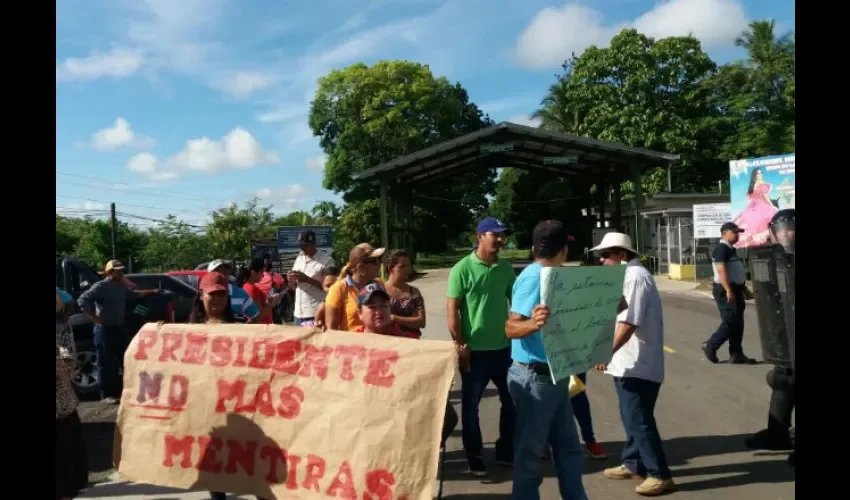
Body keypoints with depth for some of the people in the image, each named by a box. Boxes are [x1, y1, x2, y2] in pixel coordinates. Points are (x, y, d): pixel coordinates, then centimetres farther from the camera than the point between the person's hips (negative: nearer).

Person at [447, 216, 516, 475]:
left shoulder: (506, 268, 4)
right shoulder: (463, 268, -9)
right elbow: (452, 310, -10)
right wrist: (460, 344, -13)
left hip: (504, 347, 5)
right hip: (475, 350, -5)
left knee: (512, 401, 13)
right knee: (471, 405, 7)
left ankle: (506, 451, 30)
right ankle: (474, 457, 23)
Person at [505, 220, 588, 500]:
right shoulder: (533, 278, -19)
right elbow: (511, 328, -25)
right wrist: (533, 323, -47)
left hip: (554, 376, 10)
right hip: (535, 378, -10)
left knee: (568, 445, 17)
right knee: (530, 451, 4)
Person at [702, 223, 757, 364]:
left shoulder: (731, 249, 17)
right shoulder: (721, 249, -14)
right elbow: (721, 271, -23)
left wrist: (743, 288, 23)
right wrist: (728, 291, -29)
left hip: (735, 290, 10)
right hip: (725, 291, -10)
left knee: (738, 323, 9)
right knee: (730, 322, -9)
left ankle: (736, 354, 12)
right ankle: (710, 346, 5)